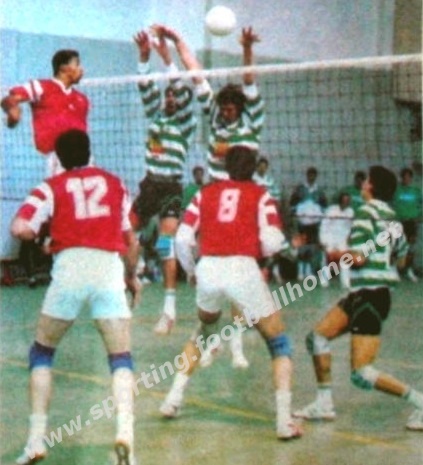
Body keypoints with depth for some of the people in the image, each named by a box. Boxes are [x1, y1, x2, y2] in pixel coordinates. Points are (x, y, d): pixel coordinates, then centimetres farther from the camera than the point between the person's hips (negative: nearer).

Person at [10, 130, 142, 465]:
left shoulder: (52, 187, 10)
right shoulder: (115, 184, 19)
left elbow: (20, 229, -4)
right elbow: (131, 240, 22)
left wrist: (41, 237, 17)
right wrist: (133, 276, 37)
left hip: (70, 265, -1)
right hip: (110, 266, 1)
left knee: (41, 353, 16)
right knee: (121, 359, 6)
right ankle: (125, 433, -16)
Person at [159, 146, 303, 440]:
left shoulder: (206, 193, 16)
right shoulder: (260, 195, 10)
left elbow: (183, 239, 9)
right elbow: (272, 242, -3)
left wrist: (191, 271, 24)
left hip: (208, 268, 3)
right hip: (242, 269, -3)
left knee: (204, 333, 32)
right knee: (279, 343, 11)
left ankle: (174, 399, 28)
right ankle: (285, 421, 0)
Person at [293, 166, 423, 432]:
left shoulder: (368, 212, -12)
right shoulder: (391, 216, 12)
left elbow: (358, 257, -20)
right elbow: (401, 255, 21)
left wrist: (335, 255, -3)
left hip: (370, 296, -9)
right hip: (363, 294, 9)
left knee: (362, 375, -12)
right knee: (317, 338, 14)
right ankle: (324, 405, 17)